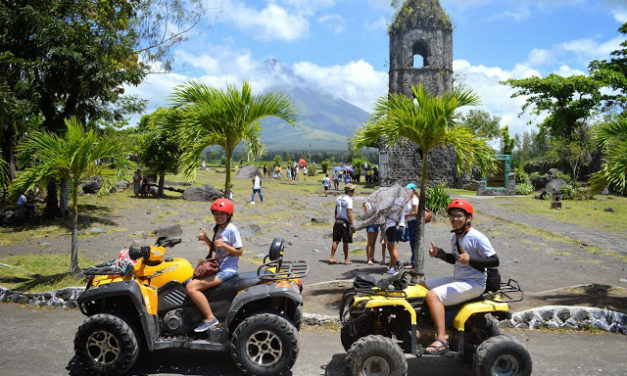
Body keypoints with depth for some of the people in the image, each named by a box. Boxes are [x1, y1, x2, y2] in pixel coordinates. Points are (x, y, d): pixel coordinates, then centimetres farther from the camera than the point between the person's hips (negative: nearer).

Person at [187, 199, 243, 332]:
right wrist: (205, 239, 3)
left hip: (227, 270, -10)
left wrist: (223, 245, -26)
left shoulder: (231, 230, -13)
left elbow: (239, 252, -14)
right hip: (217, 267, 10)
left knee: (191, 287, -20)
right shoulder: (218, 228, 14)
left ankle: (210, 318, -16)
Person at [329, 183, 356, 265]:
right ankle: (346, 259, 11)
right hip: (345, 222, -6)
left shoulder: (339, 198, 12)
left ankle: (332, 258, 2)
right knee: (345, 242, 3)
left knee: (336, 240, 7)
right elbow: (349, 213, -18)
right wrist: (352, 225, -17)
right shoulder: (348, 199, -12)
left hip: (338, 221, 6)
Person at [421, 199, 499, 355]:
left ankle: (441, 340, -30)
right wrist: (438, 253, 8)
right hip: (457, 279, 10)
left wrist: (470, 260, -29)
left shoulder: (477, 238, -15)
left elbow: (494, 261, -18)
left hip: (474, 283, -10)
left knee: (433, 295, -27)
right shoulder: (455, 236, 11)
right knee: (421, 286, 9)